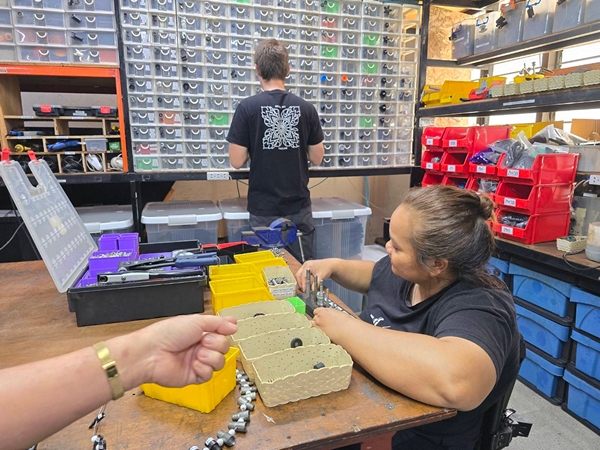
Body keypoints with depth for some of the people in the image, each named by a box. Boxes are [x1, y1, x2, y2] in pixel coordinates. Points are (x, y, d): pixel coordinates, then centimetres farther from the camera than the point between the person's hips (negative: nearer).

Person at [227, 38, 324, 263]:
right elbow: (317, 158, 3)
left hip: (263, 209, -1)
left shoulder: (247, 107, -9)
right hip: (299, 207, 2)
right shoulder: (306, 108, -3)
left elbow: (237, 161, -8)